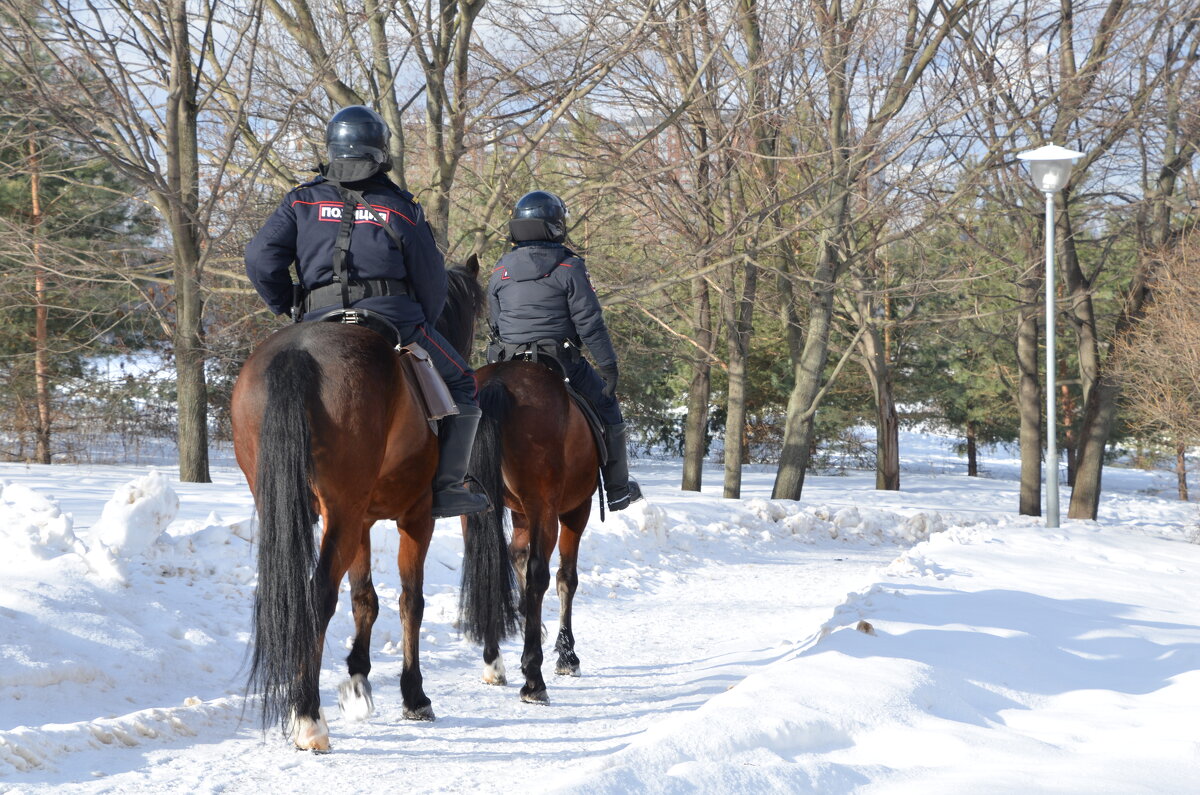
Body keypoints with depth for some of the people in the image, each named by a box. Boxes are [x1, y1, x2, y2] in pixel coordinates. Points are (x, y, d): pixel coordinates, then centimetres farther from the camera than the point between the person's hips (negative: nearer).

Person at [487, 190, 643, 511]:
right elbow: (589, 322, -10)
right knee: (606, 407, 12)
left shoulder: (500, 271, 7)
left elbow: (494, 324, 13)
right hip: (561, 361, -4)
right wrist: (609, 364, -5)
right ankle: (618, 490, 17)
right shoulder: (568, 267, -8)